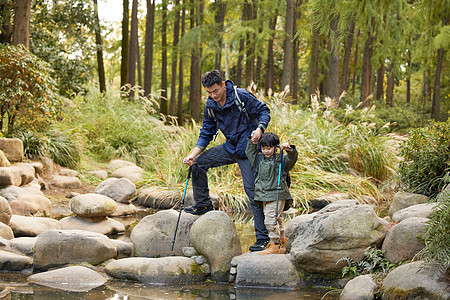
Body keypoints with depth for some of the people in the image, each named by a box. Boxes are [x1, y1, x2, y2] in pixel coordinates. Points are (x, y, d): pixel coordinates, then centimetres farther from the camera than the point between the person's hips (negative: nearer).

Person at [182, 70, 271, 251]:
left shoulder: (242, 96, -18)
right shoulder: (211, 106, 0)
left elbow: (264, 111, -10)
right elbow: (207, 133, 7)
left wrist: (259, 129, -30)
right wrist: (193, 154, -4)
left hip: (248, 149, -6)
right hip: (230, 148, 7)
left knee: (252, 190, -11)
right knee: (199, 163, 1)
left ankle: (262, 238, -7)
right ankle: (203, 205, 19)